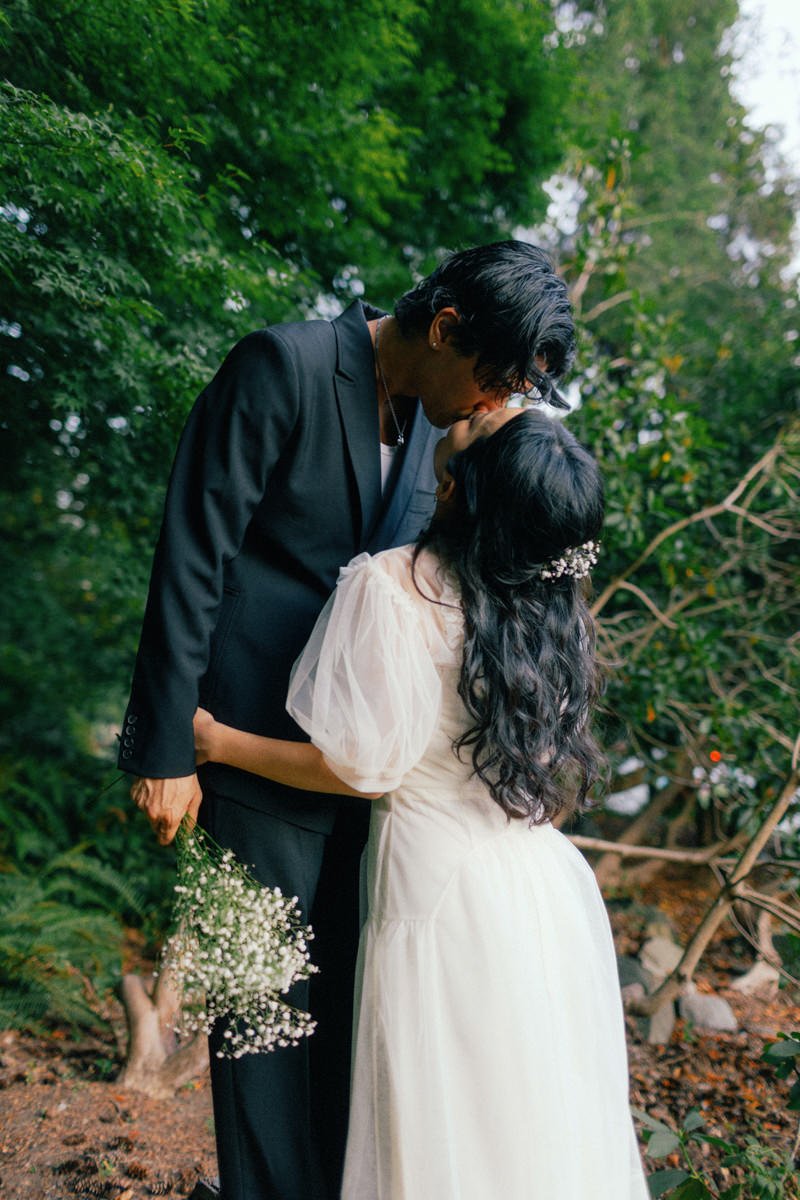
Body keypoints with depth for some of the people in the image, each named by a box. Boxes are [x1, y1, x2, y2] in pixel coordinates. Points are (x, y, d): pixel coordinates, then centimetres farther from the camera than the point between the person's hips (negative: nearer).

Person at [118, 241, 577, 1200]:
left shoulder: (430, 415, 9)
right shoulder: (282, 366, -13)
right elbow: (192, 557, -15)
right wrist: (166, 747, -15)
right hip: (262, 745, -7)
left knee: (350, 998, 17)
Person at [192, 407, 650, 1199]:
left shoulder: (392, 585, -17)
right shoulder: (552, 603, 3)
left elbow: (362, 767, -15)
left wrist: (218, 742, -4)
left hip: (441, 885, -6)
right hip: (549, 891, 6)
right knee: (546, 1127, 19)